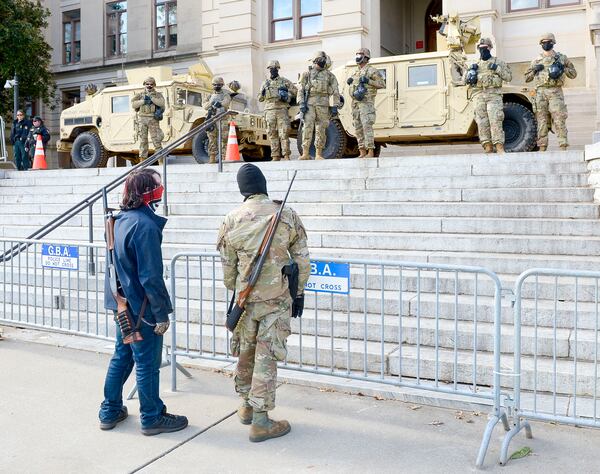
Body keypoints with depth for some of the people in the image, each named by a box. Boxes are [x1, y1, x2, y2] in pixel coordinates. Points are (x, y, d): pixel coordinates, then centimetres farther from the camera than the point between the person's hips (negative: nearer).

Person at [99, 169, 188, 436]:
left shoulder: (119, 221, 7)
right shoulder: (145, 226, -22)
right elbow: (150, 276, -23)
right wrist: (162, 314, -16)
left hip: (122, 304, 9)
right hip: (141, 308, -9)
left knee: (122, 357, 20)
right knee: (147, 364, 4)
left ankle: (110, 412, 31)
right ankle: (152, 418, 17)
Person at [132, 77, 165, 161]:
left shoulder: (158, 95, 8)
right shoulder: (140, 94, 13)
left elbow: (161, 103, -12)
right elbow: (133, 104, 1)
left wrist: (151, 97, -15)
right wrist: (144, 101, -10)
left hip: (153, 119, -2)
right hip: (142, 119, 2)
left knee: (156, 139, -6)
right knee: (143, 139, 4)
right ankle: (143, 159, 8)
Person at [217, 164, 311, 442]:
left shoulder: (231, 221, -3)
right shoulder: (287, 216, -5)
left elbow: (227, 268, 3)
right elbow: (302, 261, -2)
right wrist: (299, 294, 9)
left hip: (245, 298, 2)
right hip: (278, 299, -2)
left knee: (245, 353, 18)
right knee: (266, 357, 2)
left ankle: (246, 406, 34)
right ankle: (260, 421, 5)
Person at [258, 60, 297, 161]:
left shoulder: (285, 81, 11)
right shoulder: (265, 83, 18)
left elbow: (295, 91, 10)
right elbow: (260, 99, 19)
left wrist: (287, 94, -7)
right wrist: (262, 93, -2)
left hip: (282, 110, -3)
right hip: (269, 110, 3)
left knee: (284, 133, -10)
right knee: (272, 134, 1)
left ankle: (286, 155, -9)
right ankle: (275, 156, 4)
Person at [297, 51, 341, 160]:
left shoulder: (330, 75, 12)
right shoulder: (307, 73, 11)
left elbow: (336, 92, 9)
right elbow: (300, 89, 7)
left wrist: (335, 106, 0)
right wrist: (301, 103, -6)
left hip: (323, 104, 1)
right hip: (309, 103, -1)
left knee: (321, 129, 1)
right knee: (307, 127, -11)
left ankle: (318, 154, 6)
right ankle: (305, 153, -11)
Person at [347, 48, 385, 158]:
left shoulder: (371, 70, -1)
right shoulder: (356, 72, 22)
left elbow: (382, 84, -5)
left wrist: (368, 81, -15)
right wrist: (349, 82, 12)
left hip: (366, 102, -8)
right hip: (355, 102, 8)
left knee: (367, 126, -15)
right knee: (358, 128, 5)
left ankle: (371, 152, -16)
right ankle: (362, 152, 10)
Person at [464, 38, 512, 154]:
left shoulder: (498, 62, 13)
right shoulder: (475, 64, 22)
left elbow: (509, 77, 8)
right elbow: (465, 79, 18)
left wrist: (497, 69, -5)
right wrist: (470, 70, -1)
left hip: (494, 94, -3)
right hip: (478, 95, 3)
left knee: (495, 120, -14)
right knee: (482, 122, -4)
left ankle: (499, 147, -16)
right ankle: (488, 147, -1)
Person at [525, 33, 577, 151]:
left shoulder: (561, 58, 12)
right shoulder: (536, 61, 17)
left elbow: (573, 74, 14)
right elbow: (527, 78, 18)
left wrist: (563, 68, -3)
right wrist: (535, 70, 1)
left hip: (555, 91, -2)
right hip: (540, 91, 2)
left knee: (559, 119, -10)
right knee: (541, 120, 0)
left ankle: (563, 146, -10)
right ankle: (542, 147, 2)